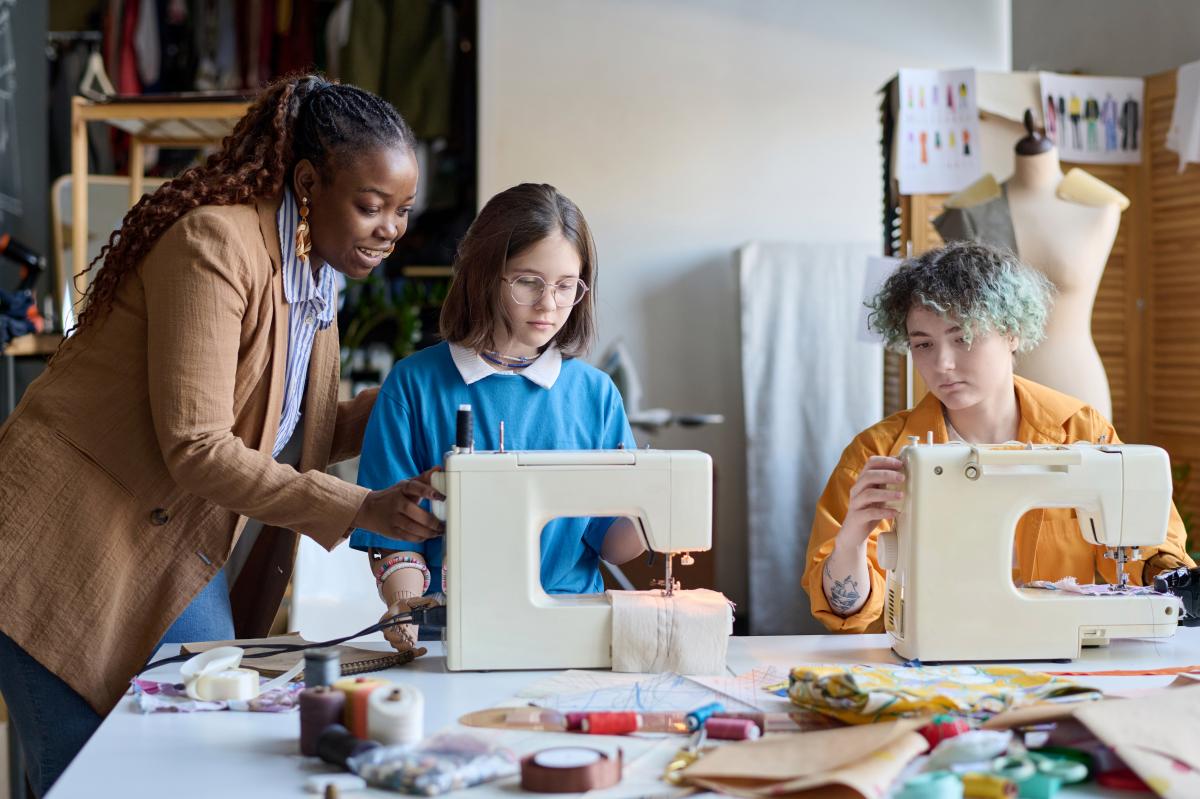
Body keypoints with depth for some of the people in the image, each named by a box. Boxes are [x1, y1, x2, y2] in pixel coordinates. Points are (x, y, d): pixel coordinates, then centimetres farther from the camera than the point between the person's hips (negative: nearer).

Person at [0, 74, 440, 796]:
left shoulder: (314, 267, 7)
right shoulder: (214, 243, -21)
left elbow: (302, 437, 13)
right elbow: (196, 450, -26)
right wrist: (361, 509, -27)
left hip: (179, 560, 8)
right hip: (68, 550, -8)